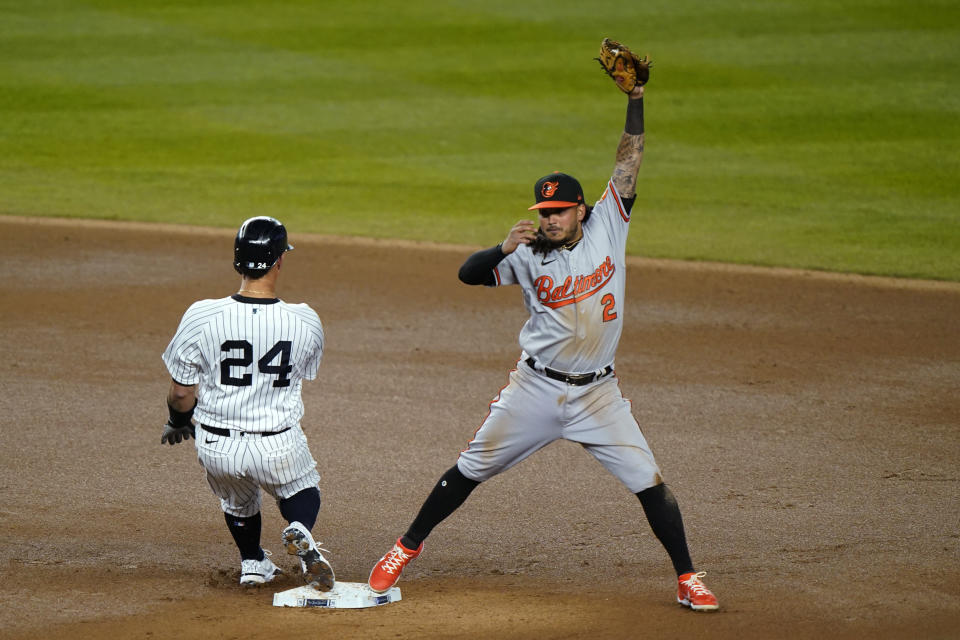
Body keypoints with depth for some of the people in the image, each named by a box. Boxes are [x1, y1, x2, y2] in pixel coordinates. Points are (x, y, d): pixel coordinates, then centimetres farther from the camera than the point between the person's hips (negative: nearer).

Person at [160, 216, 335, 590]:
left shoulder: (201, 317, -17)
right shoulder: (306, 323, -13)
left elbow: (182, 392, -8)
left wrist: (178, 423, 14)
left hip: (216, 447, 1)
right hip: (280, 446, -1)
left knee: (237, 502, 33)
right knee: (302, 490, 26)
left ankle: (252, 564, 41)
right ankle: (300, 533, -4)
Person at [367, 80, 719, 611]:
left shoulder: (606, 226, -3)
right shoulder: (530, 254, -6)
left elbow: (629, 162, -7)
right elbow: (468, 273, -13)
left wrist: (636, 97, -14)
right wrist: (504, 248, -31)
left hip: (598, 393, 0)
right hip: (535, 387, 0)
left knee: (648, 482, -5)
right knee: (470, 470, 8)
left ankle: (687, 578, 6)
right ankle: (407, 548, 24)